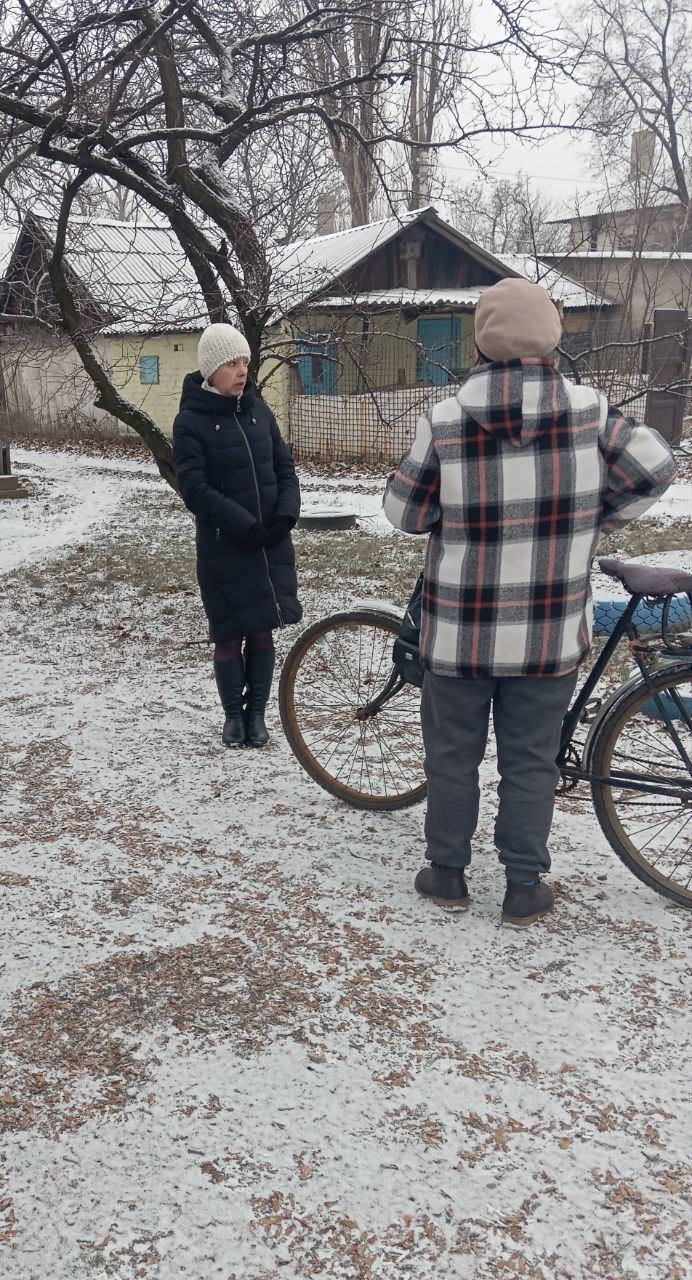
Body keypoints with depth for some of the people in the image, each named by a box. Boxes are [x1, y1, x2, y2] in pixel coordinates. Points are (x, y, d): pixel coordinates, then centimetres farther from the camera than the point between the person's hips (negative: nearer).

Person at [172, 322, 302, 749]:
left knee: (264, 631, 7)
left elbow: (285, 466, 9)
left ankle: (257, 712, 22)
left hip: (272, 543, 4)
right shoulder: (191, 421, -8)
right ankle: (234, 713, 22)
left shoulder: (258, 409, 7)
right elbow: (195, 489, -15)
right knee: (230, 635, 3)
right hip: (223, 546, -4)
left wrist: (286, 513, -9)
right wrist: (247, 525, -20)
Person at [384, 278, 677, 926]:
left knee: (452, 755, 17)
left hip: (460, 632, 0)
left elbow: (405, 513, -5)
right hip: (549, 635, 1)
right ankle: (524, 887, 23)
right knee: (530, 760, 14)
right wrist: (594, 523, 10)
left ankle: (447, 874, 28)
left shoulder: (444, 421, -12)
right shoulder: (587, 409, -9)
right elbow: (654, 467, -1)